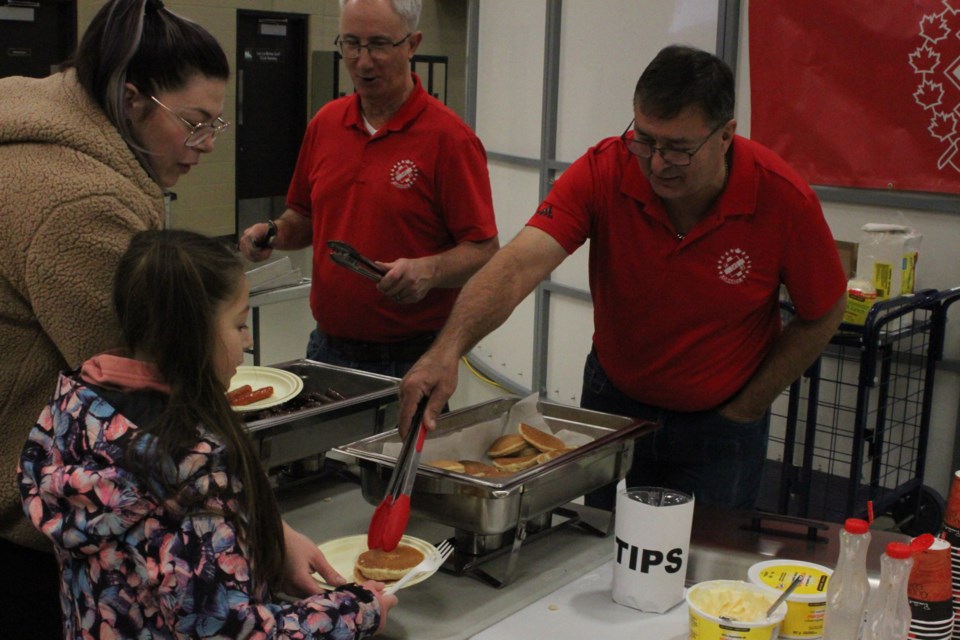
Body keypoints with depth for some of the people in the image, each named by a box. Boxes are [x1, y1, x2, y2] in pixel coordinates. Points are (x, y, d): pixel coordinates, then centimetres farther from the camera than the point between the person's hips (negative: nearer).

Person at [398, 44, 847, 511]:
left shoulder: (783, 198, -22)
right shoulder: (604, 170, -22)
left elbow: (822, 316, -7)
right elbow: (520, 264, -34)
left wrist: (745, 409, -8)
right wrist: (447, 349, -50)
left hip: (720, 424, -1)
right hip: (613, 399, 2)